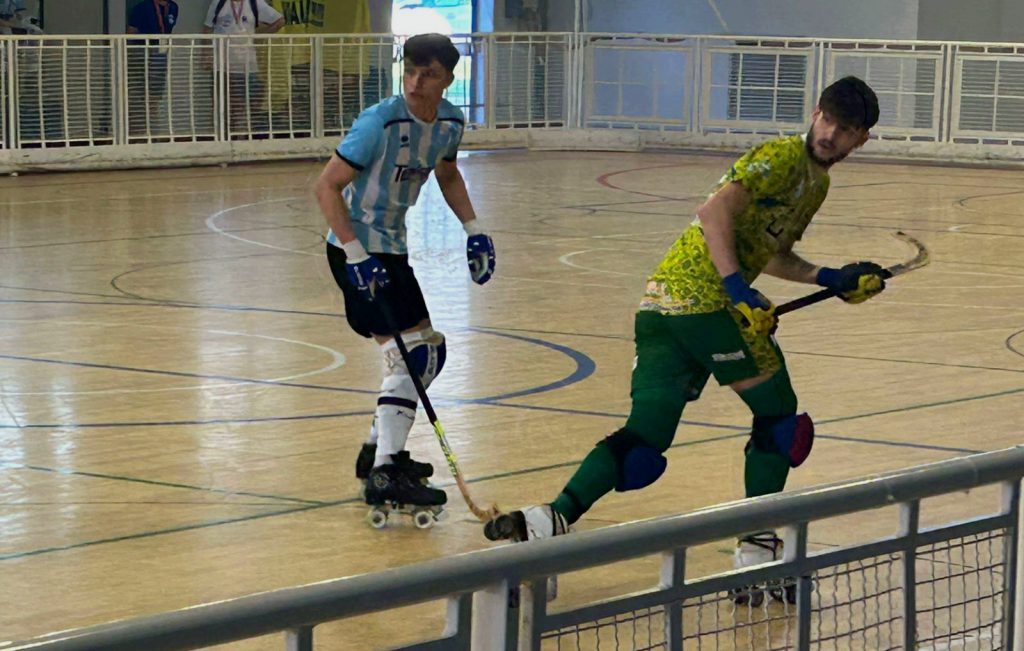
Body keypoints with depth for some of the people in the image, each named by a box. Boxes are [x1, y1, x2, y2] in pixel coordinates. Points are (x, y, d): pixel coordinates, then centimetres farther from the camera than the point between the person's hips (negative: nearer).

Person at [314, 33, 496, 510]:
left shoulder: (450, 122, 1)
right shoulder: (380, 123, -22)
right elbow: (327, 186, -20)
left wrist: (472, 228, 11)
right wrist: (355, 255, -26)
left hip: (392, 248, 9)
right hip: (358, 248, -9)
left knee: (426, 351, 17)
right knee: (411, 352, -17)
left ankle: (379, 450, 30)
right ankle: (385, 475, -19)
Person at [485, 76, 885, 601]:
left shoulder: (817, 184, 25)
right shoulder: (783, 157, -6)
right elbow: (714, 212, -18)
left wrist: (831, 279, 24)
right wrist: (739, 290, -25)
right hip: (706, 297, -9)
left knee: (644, 440, 2)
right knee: (777, 414, 4)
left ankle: (554, 518, -13)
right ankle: (757, 547, 6)